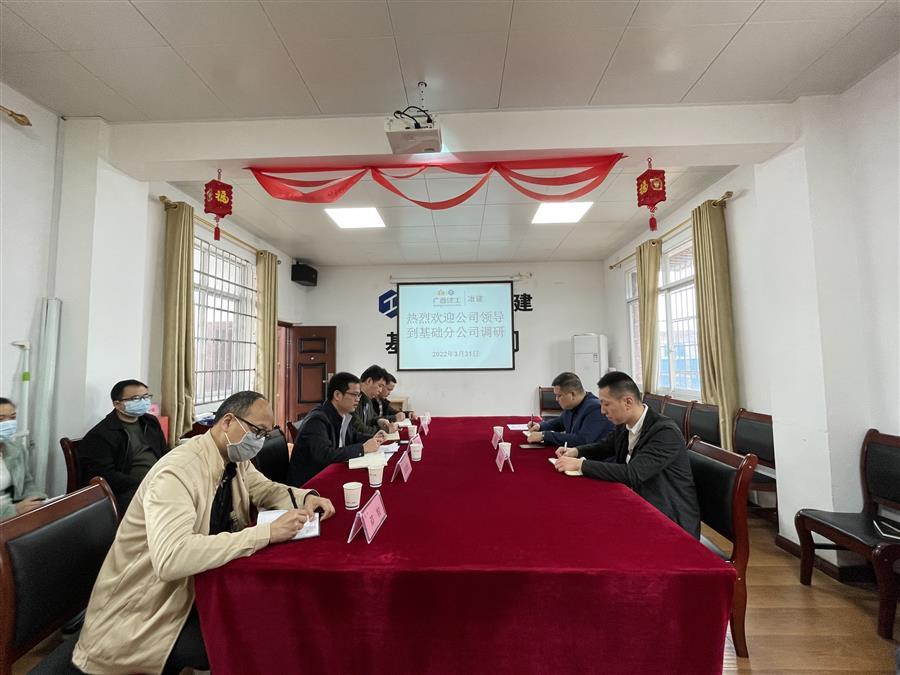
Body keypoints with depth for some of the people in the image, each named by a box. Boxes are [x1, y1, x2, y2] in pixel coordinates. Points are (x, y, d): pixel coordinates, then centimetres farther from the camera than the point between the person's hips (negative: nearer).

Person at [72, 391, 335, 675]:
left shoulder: (236, 460, -6)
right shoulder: (177, 472, -30)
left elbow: (266, 489, 9)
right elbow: (170, 559, -41)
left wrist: (306, 497, -12)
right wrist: (267, 532, -41)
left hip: (193, 586, 7)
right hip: (147, 614, -7)